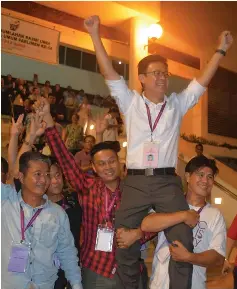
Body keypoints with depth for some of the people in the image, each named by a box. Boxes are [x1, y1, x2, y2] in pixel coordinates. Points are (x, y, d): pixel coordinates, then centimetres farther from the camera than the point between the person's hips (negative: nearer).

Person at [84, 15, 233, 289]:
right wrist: (95, 35, -2)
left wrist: (221, 50, 7)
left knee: (183, 244, -5)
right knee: (125, 247, 6)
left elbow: (202, 81, 10)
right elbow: (109, 73, 2)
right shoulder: (131, 103, 8)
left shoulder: (177, 104, 12)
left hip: (168, 182, 1)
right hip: (135, 182, 0)